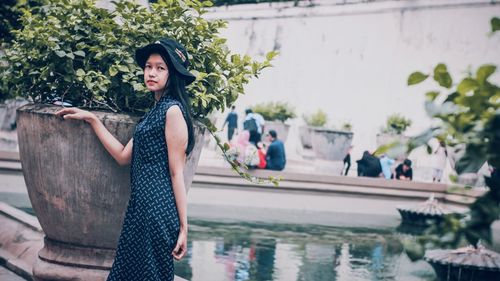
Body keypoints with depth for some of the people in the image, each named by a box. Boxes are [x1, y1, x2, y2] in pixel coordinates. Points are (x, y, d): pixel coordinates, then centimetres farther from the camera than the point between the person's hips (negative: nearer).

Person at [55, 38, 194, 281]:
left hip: (158, 208, -9)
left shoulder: (173, 110, -10)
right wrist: (91, 119, 15)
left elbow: (176, 172, -13)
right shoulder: (155, 111, 18)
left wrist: (183, 226, -13)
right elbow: (123, 156, 12)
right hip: (141, 205, 9)